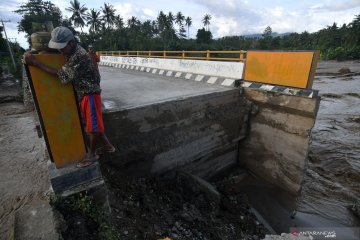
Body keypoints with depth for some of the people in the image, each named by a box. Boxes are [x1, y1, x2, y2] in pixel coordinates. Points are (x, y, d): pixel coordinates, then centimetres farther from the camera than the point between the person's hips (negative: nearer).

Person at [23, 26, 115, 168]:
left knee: (93, 125, 4)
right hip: (82, 94, 10)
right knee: (91, 124, 17)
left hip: (90, 94, -10)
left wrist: (35, 63, -19)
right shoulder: (70, 53, 8)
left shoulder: (80, 56, -23)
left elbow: (62, 76, -21)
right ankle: (107, 146, 31)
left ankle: (92, 154, 21)